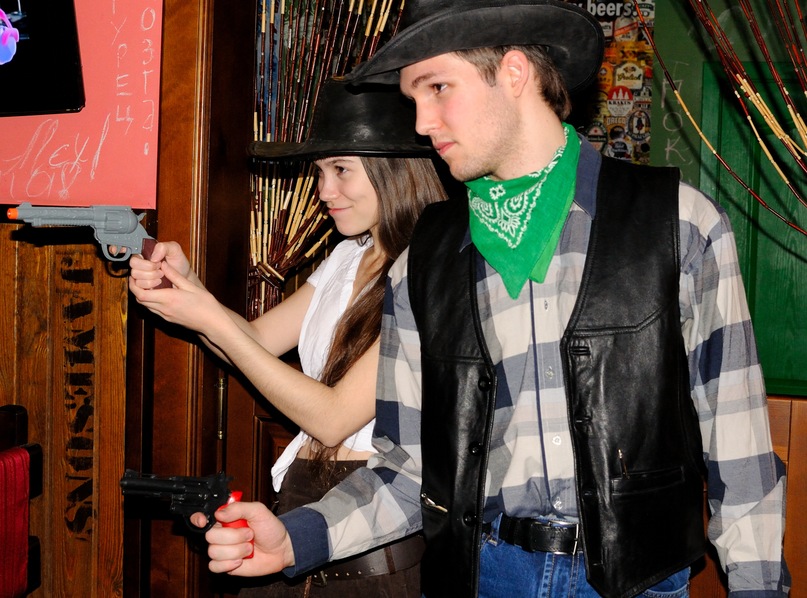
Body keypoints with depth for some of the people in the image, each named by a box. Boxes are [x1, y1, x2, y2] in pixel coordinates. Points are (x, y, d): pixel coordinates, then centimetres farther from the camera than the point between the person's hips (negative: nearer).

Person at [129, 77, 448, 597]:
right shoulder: (350, 256, 10)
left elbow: (333, 416, -19)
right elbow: (257, 338, 10)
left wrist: (211, 321, -16)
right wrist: (186, 284, -8)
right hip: (302, 494, 7)